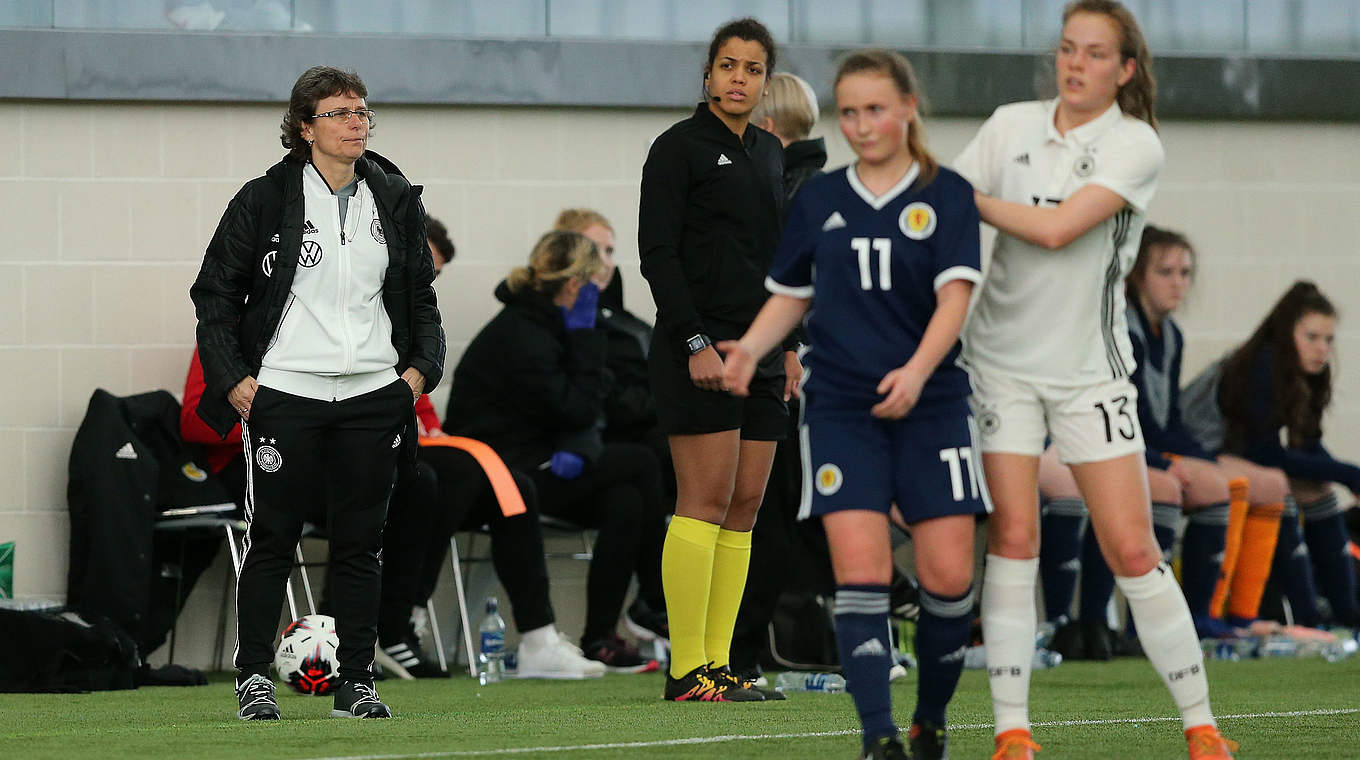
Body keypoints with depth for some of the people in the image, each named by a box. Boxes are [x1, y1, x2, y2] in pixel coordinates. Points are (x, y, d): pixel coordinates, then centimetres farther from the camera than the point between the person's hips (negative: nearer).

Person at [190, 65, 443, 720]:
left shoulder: (395, 200, 10)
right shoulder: (264, 200, -2)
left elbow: (420, 296, 19)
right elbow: (215, 293, 2)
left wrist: (421, 366, 5)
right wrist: (232, 379, -6)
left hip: (374, 393, 3)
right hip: (283, 391, -3)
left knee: (360, 542, 4)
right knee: (271, 539, -1)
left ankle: (356, 681, 8)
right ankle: (253, 677, 6)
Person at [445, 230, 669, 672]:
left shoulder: (548, 325, 10)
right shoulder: (521, 338, -21)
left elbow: (579, 409, 6)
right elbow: (578, 409, -19)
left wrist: (575, 450, -17)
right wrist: (584, 333, -14)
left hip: (534, 463, 9)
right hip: (497, 470, -9)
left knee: (624, 503, -13)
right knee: (640, 463, -14)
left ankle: (600, 639, -10)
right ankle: (656, 601, -2)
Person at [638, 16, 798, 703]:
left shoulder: (770, 153, 17)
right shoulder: (678, 148, -6)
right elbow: (658, 254, -11)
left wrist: (790, 344, 15)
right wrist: (695, 343, -17)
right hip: (700, 351, -7)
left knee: (745, 507, 3)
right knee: (706, 502, -11)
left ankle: (716, 665, 5)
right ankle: (687, 672, -11)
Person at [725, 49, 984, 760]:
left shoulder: (946, 195, 1)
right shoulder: (817, 200, 9)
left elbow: (955, 296, -9)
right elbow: (791, 295, 17)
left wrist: (917, 371, -26)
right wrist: (749, 348, -3)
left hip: (930, 402, -1)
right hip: (840, 406, 1)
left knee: (949, 577, -4)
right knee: (861, 574, -12)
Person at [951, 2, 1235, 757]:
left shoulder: (1136, 145, -9)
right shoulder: (1011, 126, 1)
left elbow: (1058, 228, -20)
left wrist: (969, 198, -11)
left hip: (1090, 368, -2)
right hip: (1002, 360, 2)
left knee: (1133, 553, -4)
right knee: (1012, 537, -8)